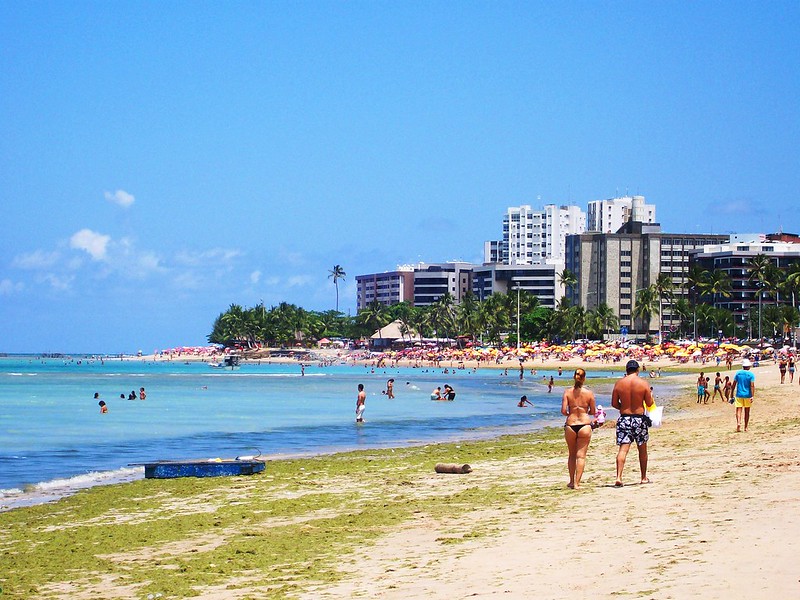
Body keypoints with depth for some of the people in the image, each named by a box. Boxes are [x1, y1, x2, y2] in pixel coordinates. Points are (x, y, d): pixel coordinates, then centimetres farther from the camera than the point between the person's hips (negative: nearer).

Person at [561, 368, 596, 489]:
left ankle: (572, 481, 24)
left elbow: (563, 411, -9)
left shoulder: (567, 392, -4)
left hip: (570, 425, 1)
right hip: (585, 425, -1)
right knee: (581, 455, 4)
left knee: (572, 455, 17)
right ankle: (577, 483, -1)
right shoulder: (589, 393, -4)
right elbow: (593, 412, 2)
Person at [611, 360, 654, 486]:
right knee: (642, 449, 16)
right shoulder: (643, 383, -6)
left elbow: (614, 403, 3)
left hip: (624, 419, 1)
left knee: (623, 449, -4)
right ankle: (644, 477, 27)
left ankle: (618, 478, -19)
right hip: (639, 418, -1)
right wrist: (651, 395, 19)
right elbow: (649, 403, -2)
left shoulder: (619, 383, -1)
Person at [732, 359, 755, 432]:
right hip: (747, 395, -1)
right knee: (747, 412, 12)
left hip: (739, 395, 1)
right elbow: (752, 386, -14)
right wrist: (752, 396, -16)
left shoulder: (738, 373, 1)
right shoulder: (751, 374, -6)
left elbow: (734, 384, 2)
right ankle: (746, 427, 18)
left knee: (739, 410, -2)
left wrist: (732, 394, 10)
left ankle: (738, 423, -28)